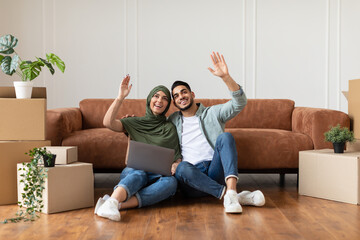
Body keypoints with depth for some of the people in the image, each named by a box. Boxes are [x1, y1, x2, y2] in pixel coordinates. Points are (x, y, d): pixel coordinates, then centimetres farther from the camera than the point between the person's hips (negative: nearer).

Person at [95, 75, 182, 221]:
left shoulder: (170, 128, 19)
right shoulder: (135, 123, 16)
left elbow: (177, 157, 13)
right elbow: (108, 122, 0)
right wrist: (120, 97, -5)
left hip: (158, 176, 1)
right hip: (133, 171, -1)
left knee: (171, 182, -35)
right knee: (139, 175, -38)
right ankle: (111, 203, -67)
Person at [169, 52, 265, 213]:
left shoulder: (212, 113, 18)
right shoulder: (173, 120, 24)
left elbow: (240, 102, 3)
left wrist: (225, 77, -10)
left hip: (215, 172, 0)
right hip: (192, 182, 0)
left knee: (224, 137, -26)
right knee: (182, 167, -36)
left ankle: (231, 190, -45)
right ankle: (228, 194, -38)